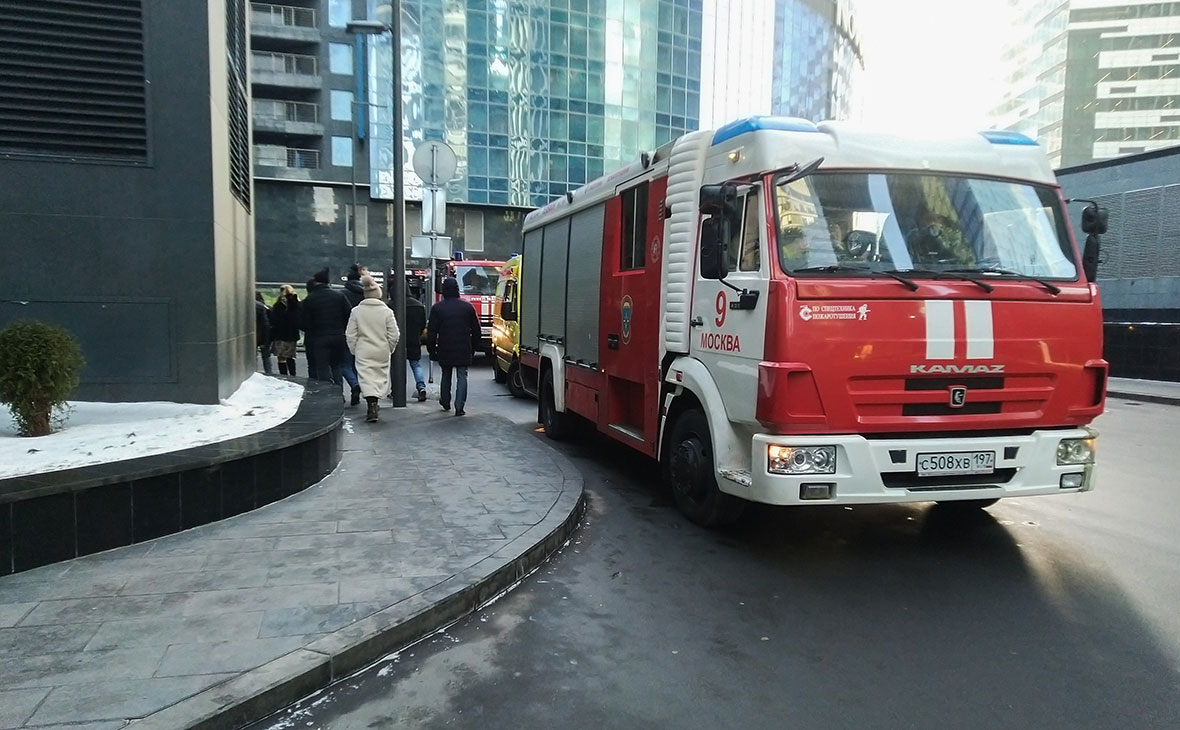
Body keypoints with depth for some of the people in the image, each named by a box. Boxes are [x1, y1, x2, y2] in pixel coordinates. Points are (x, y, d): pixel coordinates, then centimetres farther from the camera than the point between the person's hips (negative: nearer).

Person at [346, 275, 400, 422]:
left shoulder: (356, 311, -4)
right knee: (381, 376, 15)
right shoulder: (387, 311, -6)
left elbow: (350, 334, -2)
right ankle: (374, 403, 22)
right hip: (382, 351, 1)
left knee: (366, 377, 0)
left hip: (363, 352, -1)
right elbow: (394, 335, -3)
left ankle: (372, 404, -15)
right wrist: (390, 349, 12)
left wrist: (354, 350, 10)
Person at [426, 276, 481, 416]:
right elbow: (476, 330, 6)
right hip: (464, 350, 0)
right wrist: (474, 347, 15)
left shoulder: (437, 308, -4)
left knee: (446, 375, 18)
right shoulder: (468, 307, 1)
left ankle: (445, 402, 30)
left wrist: (432, 350, 6)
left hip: (445, 350, 0)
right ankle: (459, 406, -8)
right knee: (462, 376, 1)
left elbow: (431, 332, -2)